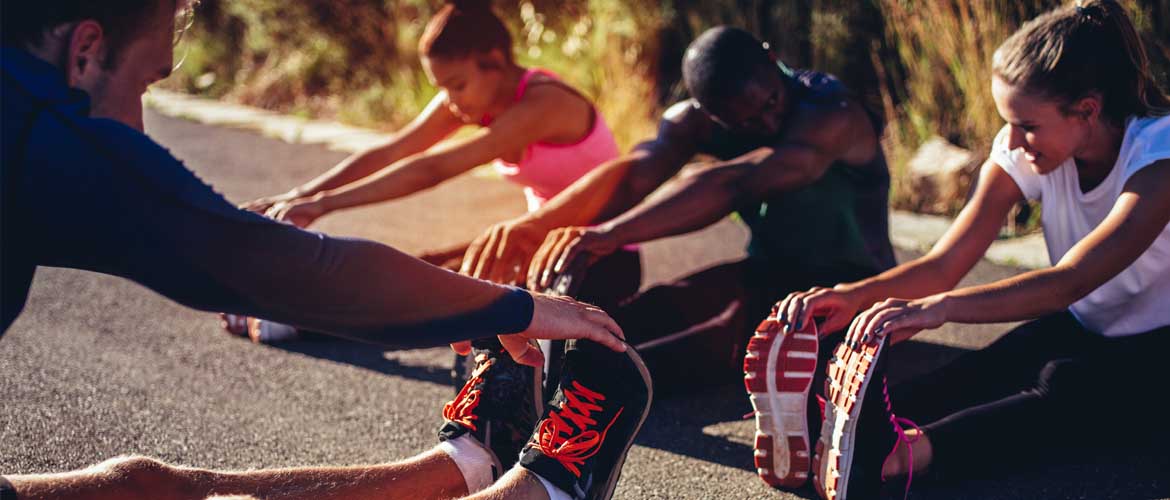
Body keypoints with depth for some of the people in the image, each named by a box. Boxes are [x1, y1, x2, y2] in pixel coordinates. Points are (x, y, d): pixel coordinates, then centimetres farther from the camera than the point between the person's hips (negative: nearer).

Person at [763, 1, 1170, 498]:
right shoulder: (1020, 151, -8)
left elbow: (1072, 281, -38)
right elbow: (944, 265, -14)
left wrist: (939, 307, -52)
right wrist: (854, 294, -35)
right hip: (1082, 328, 5)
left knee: (1065, 389, -37)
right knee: (984, 373, -28)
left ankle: (897, 455, -57)